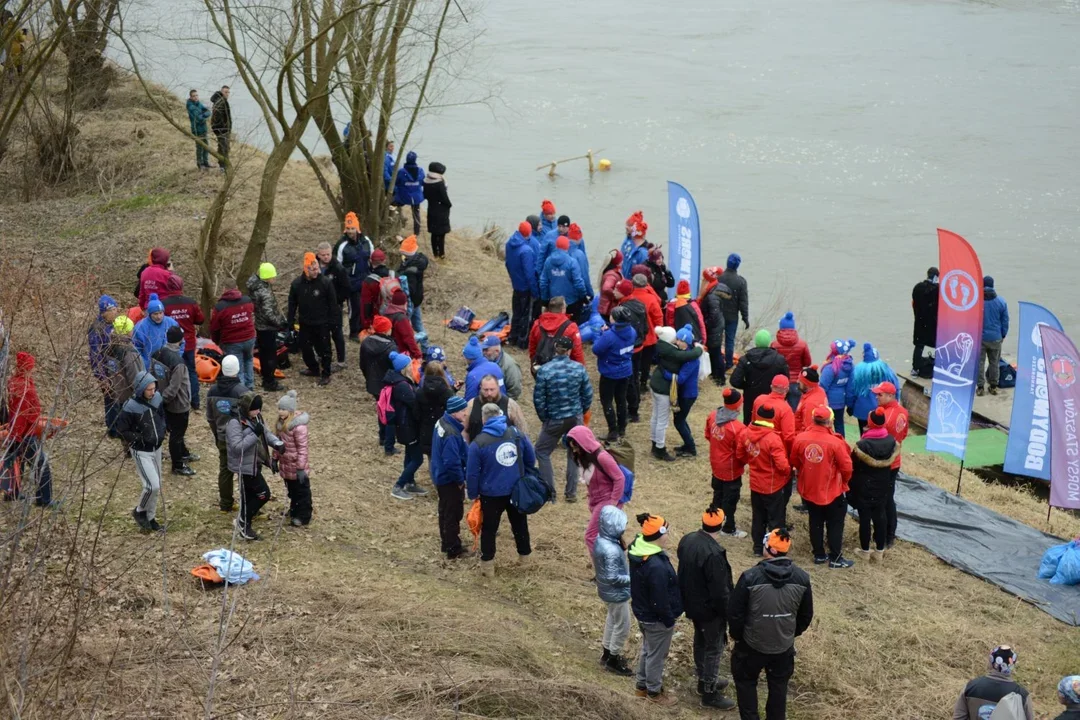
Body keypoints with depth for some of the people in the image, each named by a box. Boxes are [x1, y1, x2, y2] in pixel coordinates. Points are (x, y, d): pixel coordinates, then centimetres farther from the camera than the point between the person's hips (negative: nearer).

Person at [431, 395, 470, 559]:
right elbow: (452, 462, -31)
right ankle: (453, 550, 15)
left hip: (441, 476, 10)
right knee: (454, 513, 4)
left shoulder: (442, 422, -1)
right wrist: (460, 480, -17)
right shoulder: (451, 434, -32)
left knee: (446, 510, 25)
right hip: (450, 480, -10)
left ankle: (447, 540, 43)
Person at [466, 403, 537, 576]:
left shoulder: (478, 443, -13)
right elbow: (531, 459, 6)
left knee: (489, 528, 10)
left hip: (491, 494, -3)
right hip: (517, 491, 3)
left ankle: (487, 565, 13)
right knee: (519, 523, 23)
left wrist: (473, 495, 3)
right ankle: (524, 554, 39)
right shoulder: (517, 434, -4)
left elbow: (472, 473, -9)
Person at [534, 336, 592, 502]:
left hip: (554, 420, -3)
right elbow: (588, 395, -1)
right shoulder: (579, 369, -8)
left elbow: (538, 398, -11)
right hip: (576, 418, 3)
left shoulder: (545, 370, -16)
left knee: (542, 452, 15)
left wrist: (543, 417, 5)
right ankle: (571, 493, 20)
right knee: (574, 453, 19)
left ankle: (549, 492, 11)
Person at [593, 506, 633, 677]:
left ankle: (607, 654, 42)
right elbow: (613, 578, -29)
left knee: (612, 620, 27)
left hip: (607, 590, 9)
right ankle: (613, 660, 26)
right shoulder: (611, 550, -35)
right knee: (622, 626, 10)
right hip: (616, 593, -9)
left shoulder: (600, 539, -6)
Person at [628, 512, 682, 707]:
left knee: (647, 649, 28)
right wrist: (670, 620, -13)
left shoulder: (637, 550, -8)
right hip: (656, 619, -9)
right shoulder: (656, 566, -37)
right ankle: (654, 692, 33)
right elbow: (660, 600, -28)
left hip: (641, 611, 9)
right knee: (656, 655, 14)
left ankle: (641, 685, 45)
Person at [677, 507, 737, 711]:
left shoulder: (687, 540, -7)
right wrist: (728, 613, -12)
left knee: (700, 641, 25)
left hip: (692, 603, 8)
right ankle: (709, 693, 18)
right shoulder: (713, 553, -33)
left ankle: (704, 680, 44)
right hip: (709, 608, -8)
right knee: (714, 648, 8)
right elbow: (719, 590, -27)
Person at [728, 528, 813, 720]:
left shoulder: (750, 577, -23)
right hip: (784, 646, 3)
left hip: (752, 645, -3)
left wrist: (736, 635, 4)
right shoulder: (802, 578, -12)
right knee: (779, 686, 22)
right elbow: (806, 614, 1)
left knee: (746, 682, 20)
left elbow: (734, 612, -15)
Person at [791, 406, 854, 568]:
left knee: (815, 523, 19)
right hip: (832, 492, -4)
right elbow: (846, 467, -15)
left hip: (809, 490, 4)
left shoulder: (800, 439, -12)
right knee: (835, 525, 11)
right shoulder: (835, 442, -23)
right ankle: (835, 559, 17)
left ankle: (819, 555, 28)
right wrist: (844, 482, 7)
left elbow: (795, 462, 3)